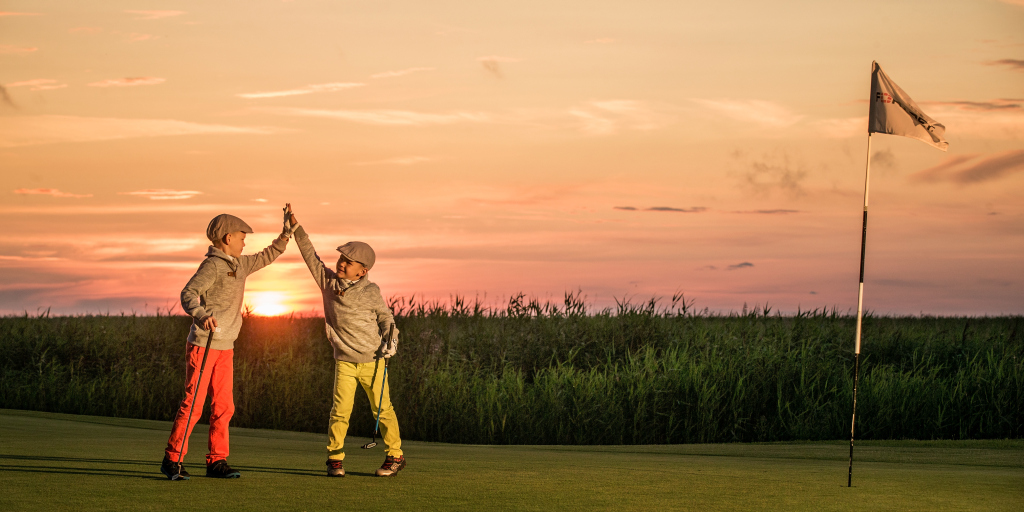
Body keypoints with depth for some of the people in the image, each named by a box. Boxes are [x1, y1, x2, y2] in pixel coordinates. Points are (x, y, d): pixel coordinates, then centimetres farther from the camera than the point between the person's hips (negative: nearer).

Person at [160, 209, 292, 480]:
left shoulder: (240, 265, 15)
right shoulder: (213, 265, -11)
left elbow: (265, 257, 33)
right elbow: (188, 294, -21)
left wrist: (284, 236, 24)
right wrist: (202, 315, -37)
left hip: (225, 347, 8)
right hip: (203, 344, -8)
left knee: (223, 406, 6)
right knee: (193, 403, -8)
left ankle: (216, 462, 11)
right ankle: (172, 460, -3)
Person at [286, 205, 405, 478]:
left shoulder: (370, 292, -7)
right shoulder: (328, 281, 0)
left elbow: (385, 317, 5)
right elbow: (311, 256, 6)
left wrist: (391, 340, -9)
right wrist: (296, 228, 3)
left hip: (372, 361, -2)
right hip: (345, 362, 2)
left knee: (383, 409, 3)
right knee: (340, 410, -9)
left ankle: (395, 455, 17)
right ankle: (334, 459, 0)